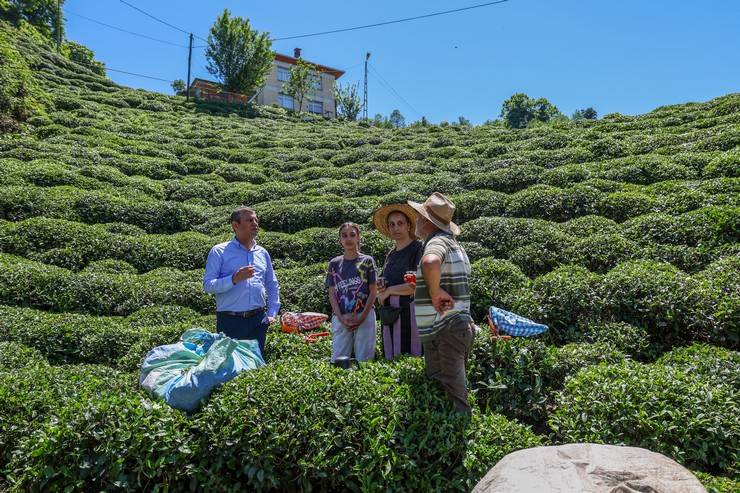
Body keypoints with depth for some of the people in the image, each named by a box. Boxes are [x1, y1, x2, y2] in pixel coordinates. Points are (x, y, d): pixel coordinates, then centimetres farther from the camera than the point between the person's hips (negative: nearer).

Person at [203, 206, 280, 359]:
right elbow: (207, 285, -10)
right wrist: (234, 279, -23)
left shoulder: (262, 253, 11)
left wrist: (272, 313, 9)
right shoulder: (219, 252, -2)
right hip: (230, 321, -4)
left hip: (258, 320, 4)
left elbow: (273, 286, 19)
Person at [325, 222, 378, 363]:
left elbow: (373, 291, 0)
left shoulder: (367, 261, 4)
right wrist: (341, 318, -7)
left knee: (364, 359, 2)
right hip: (340, 318, 2)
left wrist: (362, 317, -9)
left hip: (364, 316, -2)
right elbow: (332, 294, 6)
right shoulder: (334, 263, 10)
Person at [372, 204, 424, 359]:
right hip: (389, 313, 7)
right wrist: (380, 289, 1)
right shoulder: (391, 254, 17)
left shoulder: (418, 248, -5)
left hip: (409, 310, -7)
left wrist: (389, 291, -5)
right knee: (391, 359, 7)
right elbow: (381, 283, 25)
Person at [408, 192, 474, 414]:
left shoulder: (438, 241, -15)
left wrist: (435, 292, -27)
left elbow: (430, 262, -42)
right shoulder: (452, 243, 18)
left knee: (450, 401, -6)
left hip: (445, 331, -11)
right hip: (458, 326, 11)